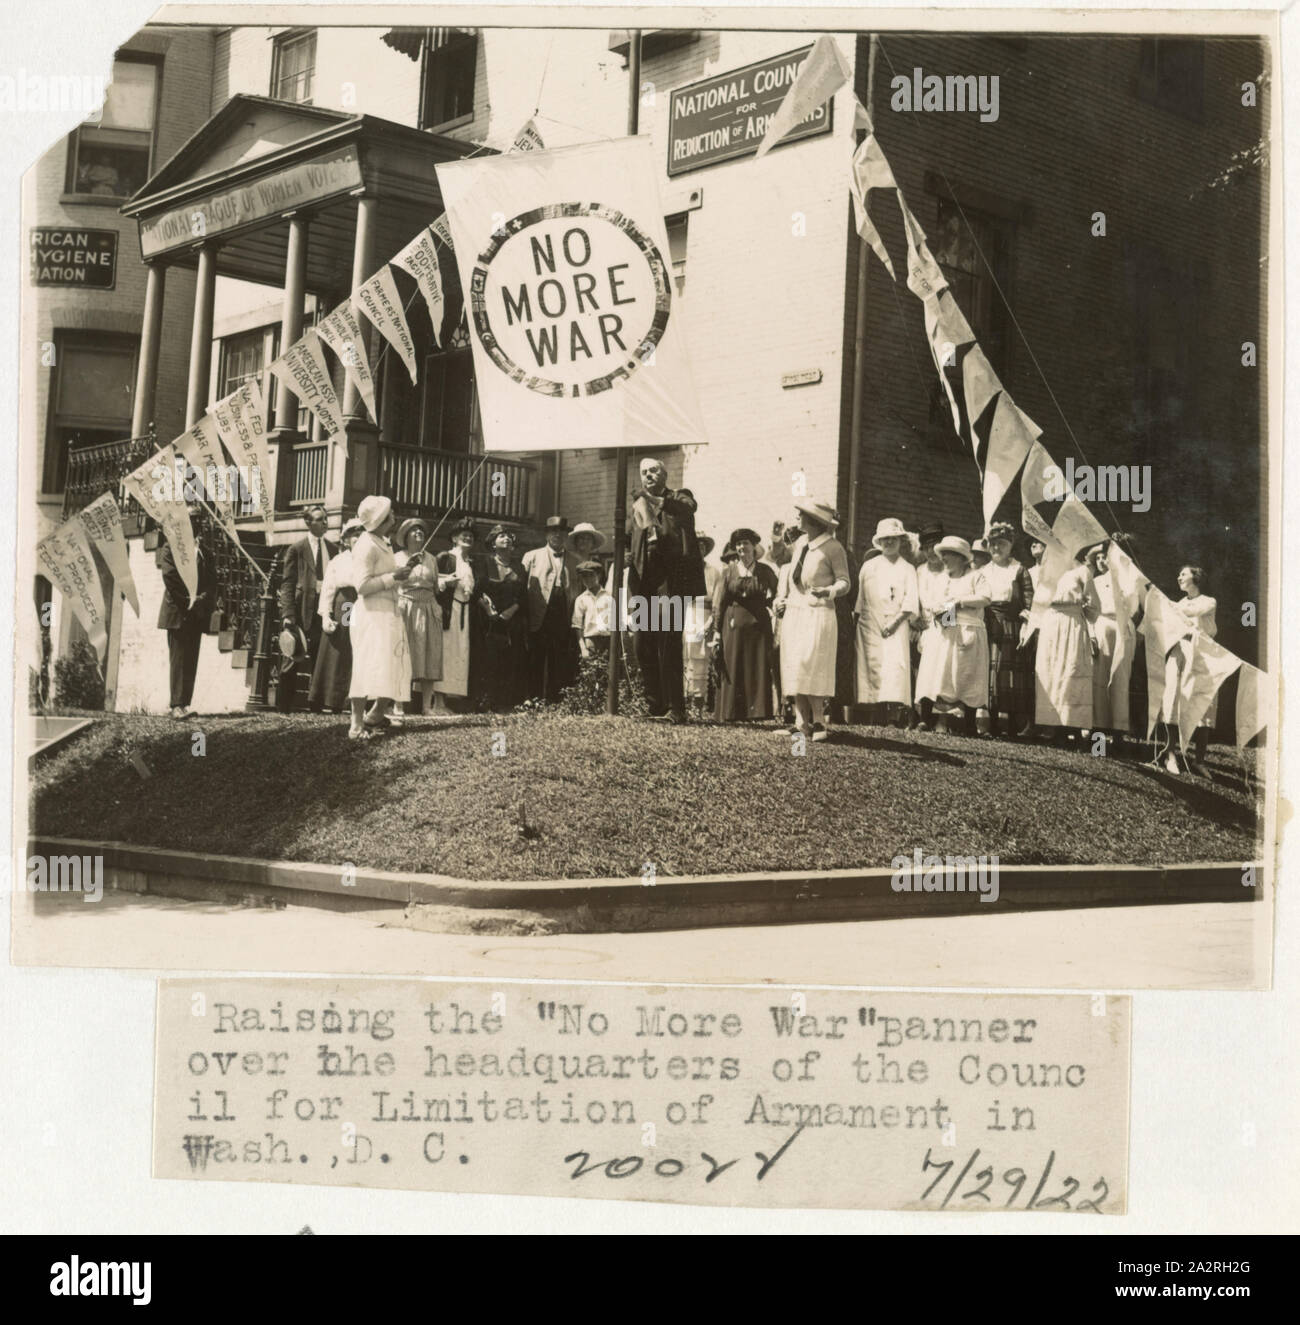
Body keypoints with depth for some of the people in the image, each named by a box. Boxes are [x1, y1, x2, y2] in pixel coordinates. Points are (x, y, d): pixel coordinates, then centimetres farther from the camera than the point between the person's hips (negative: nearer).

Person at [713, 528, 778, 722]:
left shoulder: (765, 571, 7)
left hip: (759, 626, 0)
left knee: (758, 669, -2)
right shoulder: (728, 572, 5)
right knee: (732, 671, -1)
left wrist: (774, 607, -3)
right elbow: (718, 604, 4)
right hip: (733, 626, 0)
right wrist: (717, 630, 0)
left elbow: (778, 594, 15)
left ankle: (754, 711, 1)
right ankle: (731, 713, 2)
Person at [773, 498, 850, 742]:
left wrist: (828, 591, -27)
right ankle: (802, 722, 8)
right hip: (794, 613, 7)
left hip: (818, 614, -7)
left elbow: (845, 581, -9)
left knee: (809, 670, -11)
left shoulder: (833, 547, -9)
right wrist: (785, 601, 16)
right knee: (794, 670, 4)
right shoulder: (800, 544, 12)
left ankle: (818, 722, -3)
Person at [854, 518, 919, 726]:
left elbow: (911, 601, 2)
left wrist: (895, 622, -9)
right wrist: (856, 617, 2)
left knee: (896, 666, -16)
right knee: (872, 667, -6)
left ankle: (894, 714, -22)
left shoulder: (907, 568, 10)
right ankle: (874, 715, -6)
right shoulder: (868, 566, 15)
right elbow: (859, 598, 13)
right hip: (870, 624, 2)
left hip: (896, 625, -2)